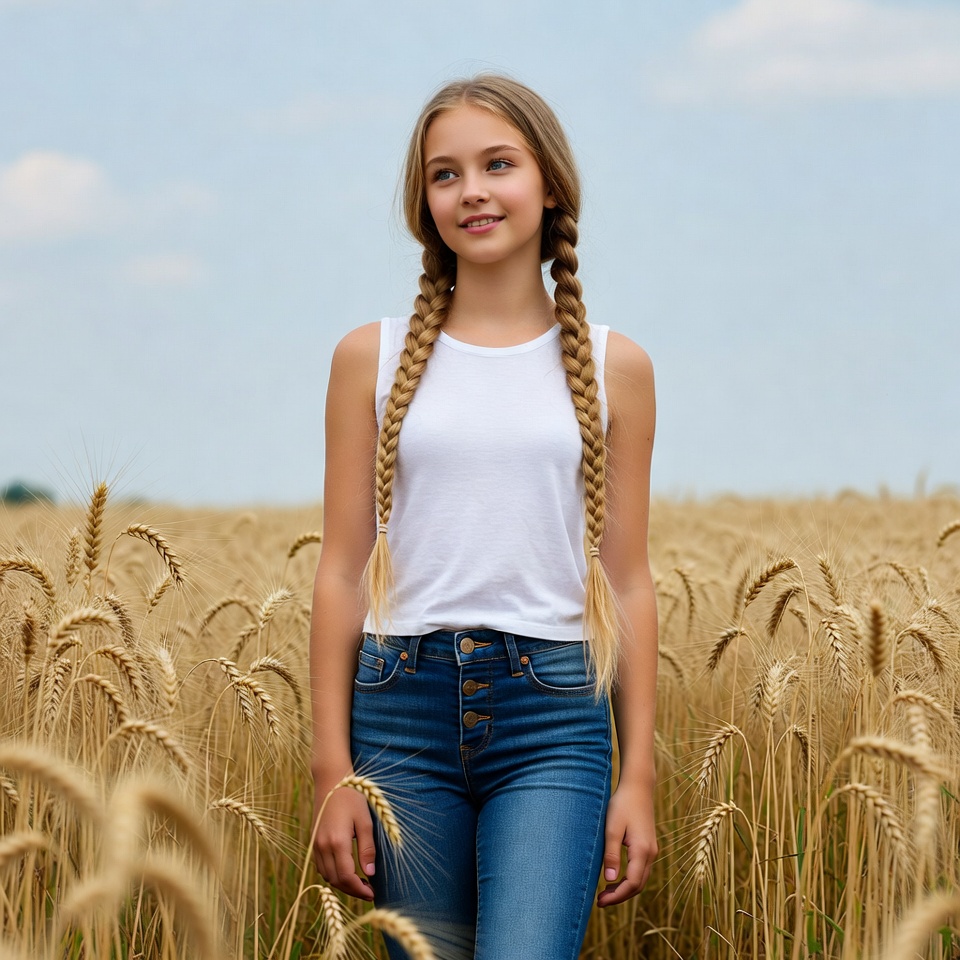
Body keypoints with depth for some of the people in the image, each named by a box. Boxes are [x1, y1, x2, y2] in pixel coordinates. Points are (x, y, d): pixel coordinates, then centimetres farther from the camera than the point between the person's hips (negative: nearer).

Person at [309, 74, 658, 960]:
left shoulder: (613, 367, 6)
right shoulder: (372, 359, 6)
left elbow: (628, 581, 8)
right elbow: (342, 574, 5)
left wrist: (639, 777, 3)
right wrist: (333, 776, 1)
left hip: (552, 717, -1)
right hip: (405, 705, 1)